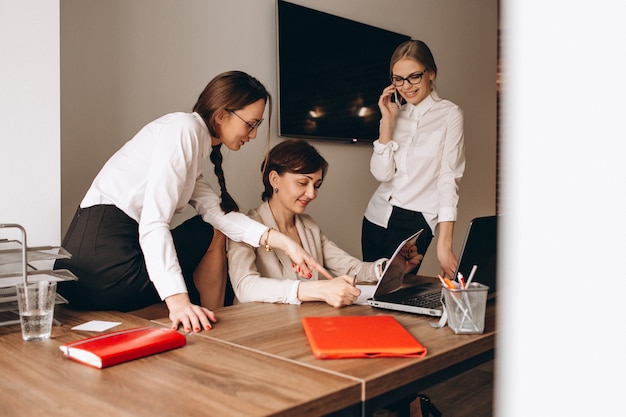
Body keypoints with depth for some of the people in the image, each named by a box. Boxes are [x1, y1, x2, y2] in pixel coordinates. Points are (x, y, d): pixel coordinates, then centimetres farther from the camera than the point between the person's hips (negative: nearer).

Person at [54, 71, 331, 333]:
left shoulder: (196, 142, 17)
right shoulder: (184, 129, -12)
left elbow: (216, 211, 5)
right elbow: (153, 224, -22)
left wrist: (284, 242, -3)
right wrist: (178, 301, -30)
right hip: (103, 258, -9)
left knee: (212, 234, 15)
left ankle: (206, 327, 19)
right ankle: (205, 329, 19)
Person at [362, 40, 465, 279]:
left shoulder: (449, 114, -5)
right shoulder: (395, 114, 9)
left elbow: (449, 179, -13)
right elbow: (381, 173, -2)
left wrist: (444, 244, -21)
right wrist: (387, 120, -8)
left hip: (415, 222, -4)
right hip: (376, 216, 5)